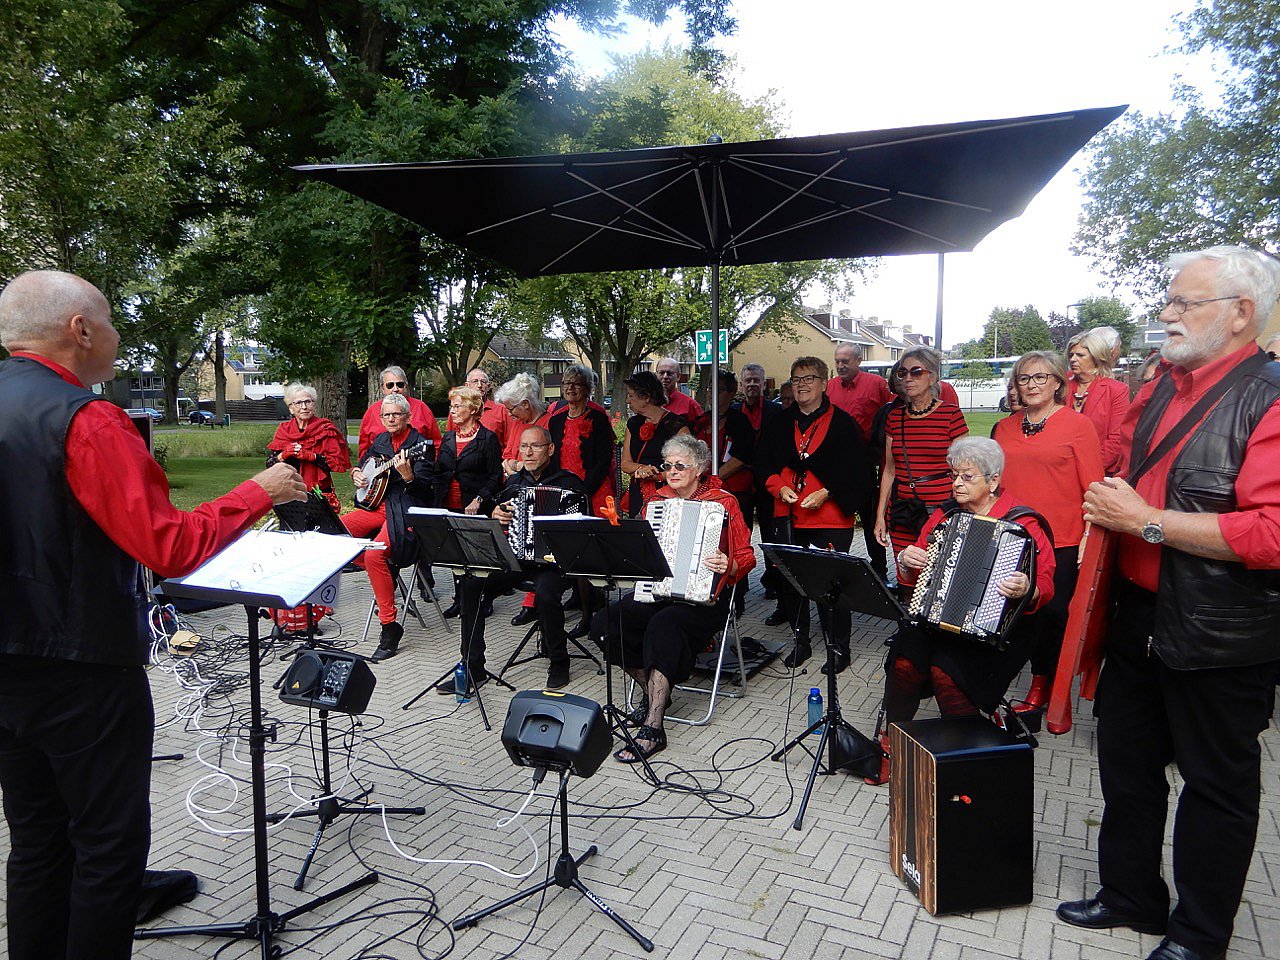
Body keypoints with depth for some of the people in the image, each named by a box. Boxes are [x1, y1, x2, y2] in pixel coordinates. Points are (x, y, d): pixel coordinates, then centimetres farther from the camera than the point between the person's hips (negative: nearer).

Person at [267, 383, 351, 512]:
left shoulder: (325, 429, 0)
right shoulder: (283, 430, 11)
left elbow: (338, 462, -10)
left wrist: (311, 456, -18)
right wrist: (283, 455, -10)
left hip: (319, 493, -3)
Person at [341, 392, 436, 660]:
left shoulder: (420, 444, -6)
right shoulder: (380, 440, 16)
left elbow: (424, 487, -16)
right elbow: (364, 465, 32)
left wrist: (407, 475, -36)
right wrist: (356, 474, 10)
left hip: (406, 510, -8)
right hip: (378, 503, 8)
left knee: (374, 554, -30)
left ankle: (390, 626, -19)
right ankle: (381, 574, 7)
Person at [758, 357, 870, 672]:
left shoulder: (842, 422, -2)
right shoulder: (782, 422, 11)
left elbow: (854, 469, -5)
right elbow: (764, 461, 12)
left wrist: (826, 492, -16)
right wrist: (780, 488, -5)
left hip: (830, 518, -4)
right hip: (789, 516, 5)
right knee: (789, 578, 8)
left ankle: (839, 647, 14)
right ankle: (801, 642, 26)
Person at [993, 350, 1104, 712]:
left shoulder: (1077, 424, -2)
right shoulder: (1005, 428, 11)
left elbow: (1094, 487, -5)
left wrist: (1090, 537, -11)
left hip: (1061, 543, -4)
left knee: (1056, 614, 1)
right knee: (1026, 612, 9)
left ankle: (1058, 691, 18)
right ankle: (1039, 684, 25)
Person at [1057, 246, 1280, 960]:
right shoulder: (1159, 391, 9)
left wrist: (1147, 521, -22)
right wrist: (1109, 503, 6)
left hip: (1219, 635, -8)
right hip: (1141, 616, 8)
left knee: (1217, 784, 11)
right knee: (1128, 765, 20)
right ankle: (1132, 895, 40)